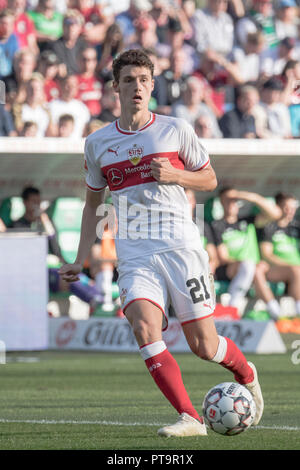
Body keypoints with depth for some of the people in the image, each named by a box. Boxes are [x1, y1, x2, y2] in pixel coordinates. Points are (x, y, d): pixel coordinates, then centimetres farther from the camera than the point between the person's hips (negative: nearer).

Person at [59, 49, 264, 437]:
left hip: (181, 248, -2)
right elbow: (92, 203, 21)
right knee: (144, 328, -24)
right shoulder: (98, 143, 10)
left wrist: (173, 175, -9)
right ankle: (189, 419, -20)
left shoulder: (175, 130, 3)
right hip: (134, 256, 2)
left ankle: (246, 373, 33)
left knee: (203, 346, -1)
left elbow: (209, 180, 11)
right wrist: (80, 260, 14)